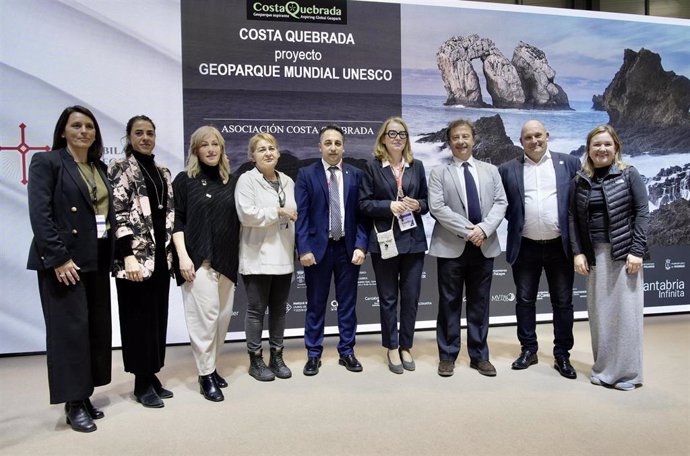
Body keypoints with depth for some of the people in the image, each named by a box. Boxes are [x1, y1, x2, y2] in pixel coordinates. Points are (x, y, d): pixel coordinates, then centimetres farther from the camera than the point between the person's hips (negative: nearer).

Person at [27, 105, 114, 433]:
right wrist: (58, 258, -19)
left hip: (97, 261, 7)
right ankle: (73, 404, 10)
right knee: (70, 328, -2)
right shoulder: (47, 161, -4)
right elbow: (40, 215, -12)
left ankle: (84, 395, 22)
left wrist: (111, 255, 5)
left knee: (97, 328, 9)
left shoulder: (99, 167, 14)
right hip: (64, 260, -7)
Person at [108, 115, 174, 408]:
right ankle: (143, 383, 12)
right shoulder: (120, 169, -4)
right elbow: (118, 215, -12)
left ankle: (152, 377, 22)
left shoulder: (163, 172, 15)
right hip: (136, 256, -6)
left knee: (158, 316, 10)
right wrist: (128, 255, -19)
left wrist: (172, 252, 12)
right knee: (140, 318, 0)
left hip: (161, 256, 7)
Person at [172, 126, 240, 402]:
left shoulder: (231, 181, 12)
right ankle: (205, 375, 6)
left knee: (224, 315, 6)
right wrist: (182, 255, -13)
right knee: (204, 315, -6)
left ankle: (210, 366, 22)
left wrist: (238, 257, 9)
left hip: (227, 260, 5)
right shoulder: (185, 180, 2)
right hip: (198, 259, -4)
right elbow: (176, 220, -4)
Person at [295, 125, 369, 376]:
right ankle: (313, 354, 19)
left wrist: (361, 245, -7)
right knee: (315, 304, 7)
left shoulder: (356, 175, 5)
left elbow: (361, 213, 3)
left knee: (347, 303, 10)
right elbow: (301, 214, -5)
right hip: (318, 247, -2)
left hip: (348, 247, 2)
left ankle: (347, 351, 23)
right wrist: (304, 249, -12)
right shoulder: (306, 174, 0)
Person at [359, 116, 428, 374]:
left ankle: (406, 347, 23)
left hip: (413, 240, 3)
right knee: (388, 298, 7)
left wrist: (418, 205, -8)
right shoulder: (372, 167, 1)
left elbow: (426, 202, 13)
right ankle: (392, 348, 21)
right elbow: (364, 203, -3)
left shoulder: (417, 166, 10)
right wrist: (389, 206, -17)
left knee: (411, 297, 7)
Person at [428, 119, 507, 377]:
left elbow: (501, 203, 3)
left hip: (484, 246, 3)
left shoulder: (491, 171, 13)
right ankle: (447, 356, 16)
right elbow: (437, 208, -9)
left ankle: (479, 356, 21)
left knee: (480, 304, 10)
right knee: (449, 303, 5)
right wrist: (467, 231, -16)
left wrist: (484, 228, -14)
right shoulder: (439, 173, 2)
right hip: (451, 247, -2)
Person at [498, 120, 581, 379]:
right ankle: (528, 350, 24)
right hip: (525, 248, 1)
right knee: (524, 300, 9)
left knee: (563, 302, 7)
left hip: (560, 246, 0)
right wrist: (516, 219, -6)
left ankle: (562, 355, 20)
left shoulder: (569, 163, 2)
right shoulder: (508, 170, 3)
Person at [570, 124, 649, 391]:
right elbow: (573, 217, 5)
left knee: (625, 309, 1)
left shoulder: (629, 175, 0)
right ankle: (603, 368, 20)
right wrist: (578, 252, -3)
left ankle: (627, 371, 14)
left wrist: (637, 251, -12)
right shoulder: (581, 180, 7)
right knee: (599, 311, 7)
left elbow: (642, 212, -4)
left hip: (624, 251, -2)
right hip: (595, 254, 3)